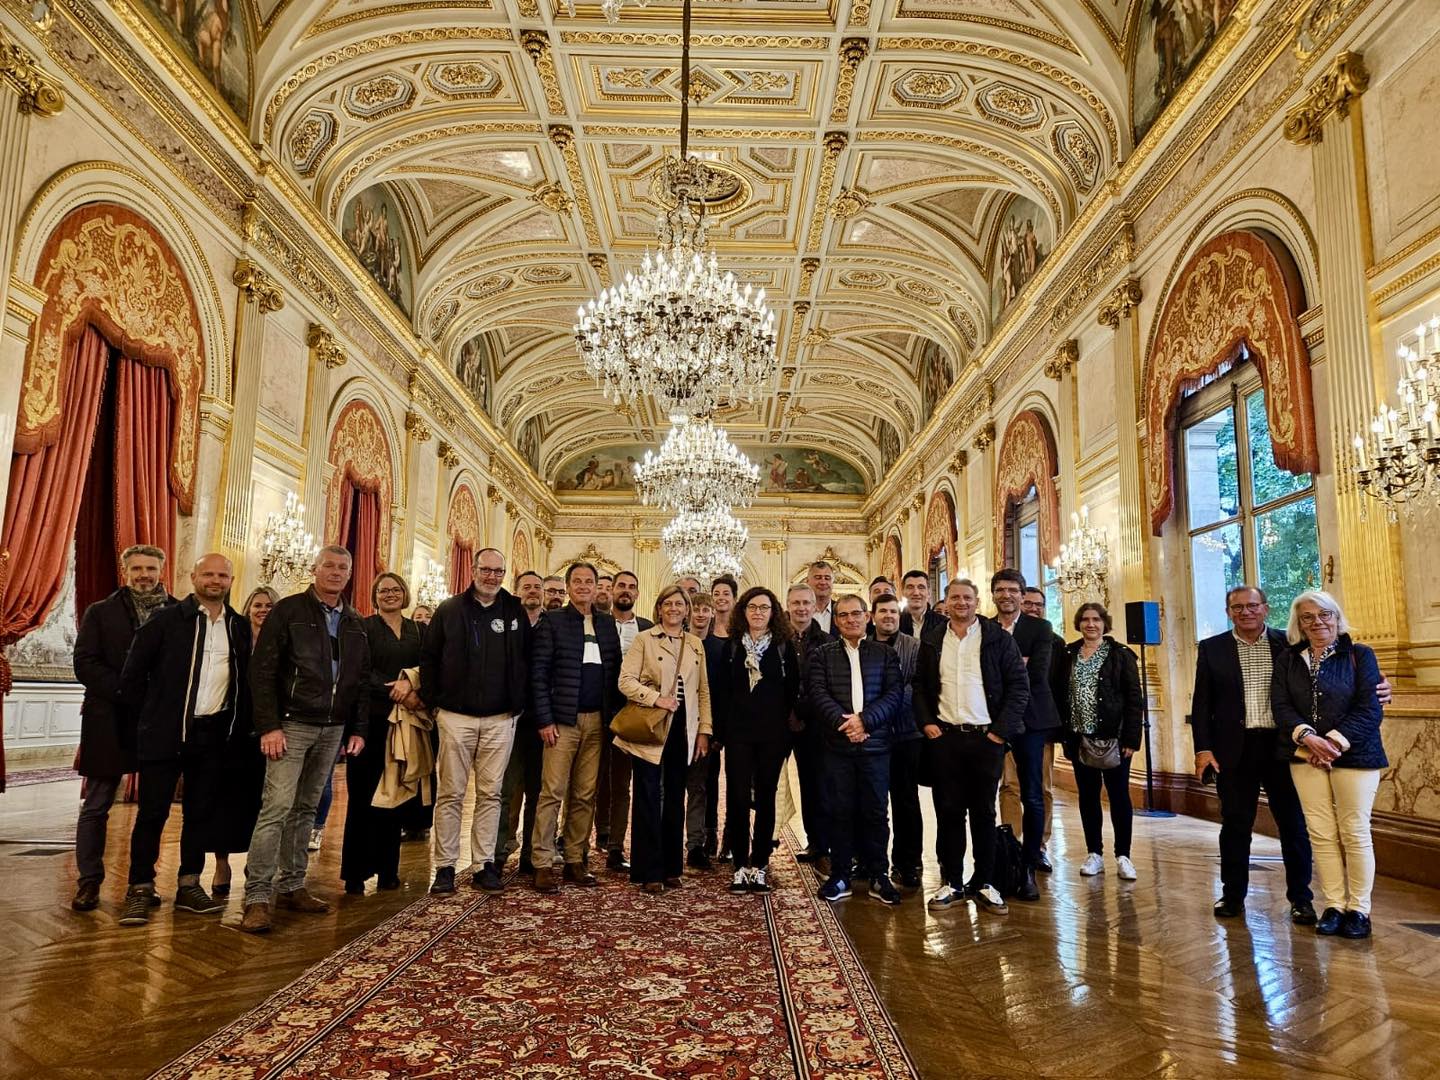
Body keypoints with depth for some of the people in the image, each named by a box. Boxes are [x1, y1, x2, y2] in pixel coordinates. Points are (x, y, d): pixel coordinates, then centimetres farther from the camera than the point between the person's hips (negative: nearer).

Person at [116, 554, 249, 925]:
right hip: (166, 733, -4)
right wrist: (146, 718, 0)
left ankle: (189, 886, 21)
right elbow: (133, 673, -1)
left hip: (214, 734, 4)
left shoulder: (240, 626, 8)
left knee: (202, 811, 10)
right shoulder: (166, 619, -3)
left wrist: (240, 725, 5)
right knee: (153, 811, 1)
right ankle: (140, 890, 13)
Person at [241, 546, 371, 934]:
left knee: (306, 809, 12)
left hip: (333, 729, 5)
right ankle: (257, 898, -3)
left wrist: (357, 729, 8)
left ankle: (291, 887, 20)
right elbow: (262, 670, -8)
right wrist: (269, 726, -14)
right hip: (291, 725, -5)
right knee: (277, 807, -9)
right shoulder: (289, 610, -3)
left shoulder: (355, 623, 12)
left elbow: (362, 679, 14)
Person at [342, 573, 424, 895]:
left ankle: (387, 868, 14)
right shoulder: (364, 628, 3)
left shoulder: (418, 631, 13)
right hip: (371, 719, -3)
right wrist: (397, 694, -16)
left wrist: (410, 683, -15)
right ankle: (355, 872, 5)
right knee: (362, 794, -2)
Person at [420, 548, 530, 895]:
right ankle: (445, 866, 12)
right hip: (456, 716, -1)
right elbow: (429, 658, 5)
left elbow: (526, 662, 8)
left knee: (490, 793, 6)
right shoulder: (449, 610, 3)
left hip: (500, 719, 1)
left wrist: (518, 705, 2)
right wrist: (433, 702, -1)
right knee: (450, 793, 3)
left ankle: (484, 865, 13)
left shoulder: (516, 613, 6)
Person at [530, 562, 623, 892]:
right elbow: (538, 672, -4)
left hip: (597, 720, 4)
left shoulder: (607, 624, 13)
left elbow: (615, 672, 11)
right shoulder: (552, 621, 1)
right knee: (552, 793, -4)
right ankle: (543, 865, 3)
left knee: (585, 796, 7)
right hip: (562, 719, -4)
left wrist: (614, 715, 3)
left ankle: (575, 861, 15)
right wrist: (544, 719, -9)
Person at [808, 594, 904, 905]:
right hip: (837, 744, 0)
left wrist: (864, 720, -14)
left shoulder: (885, 654, 9)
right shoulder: (823, 654, 9)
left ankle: (877, 875, 16)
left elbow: (895, 693, -2)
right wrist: (843, 722, -16)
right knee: (840, 810, 4)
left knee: (875, 811, 5)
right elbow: (818, 693, -3)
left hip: (876, 743, 0)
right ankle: (840, 875, 14)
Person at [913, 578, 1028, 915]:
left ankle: (984, 884, 18)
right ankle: (952, 884, 16)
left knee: (984, 813, 7)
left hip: (986, 737, -1)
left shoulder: (999, 639, 1)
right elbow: (919, 685, 11)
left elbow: (1019, 686, -1)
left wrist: (1001, 730, -7)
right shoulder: (931, 641, 8)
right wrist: (926, 722, -2)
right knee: (948, 812, 6)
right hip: (944, 737, 2)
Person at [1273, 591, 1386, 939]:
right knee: (1321, 833, 3)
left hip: (1353, 754, -2)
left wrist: (1335, 741, -15)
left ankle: (1358, 909, 12)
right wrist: (1307, 737, -16)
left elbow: (1370, 708, -7)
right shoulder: (1288, 660, 8)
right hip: (1306, 755, 2)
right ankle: (1333, 906, 11)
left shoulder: (1360, 655, 0)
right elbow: (1281, 706, 1)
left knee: (1355, 832, 2)